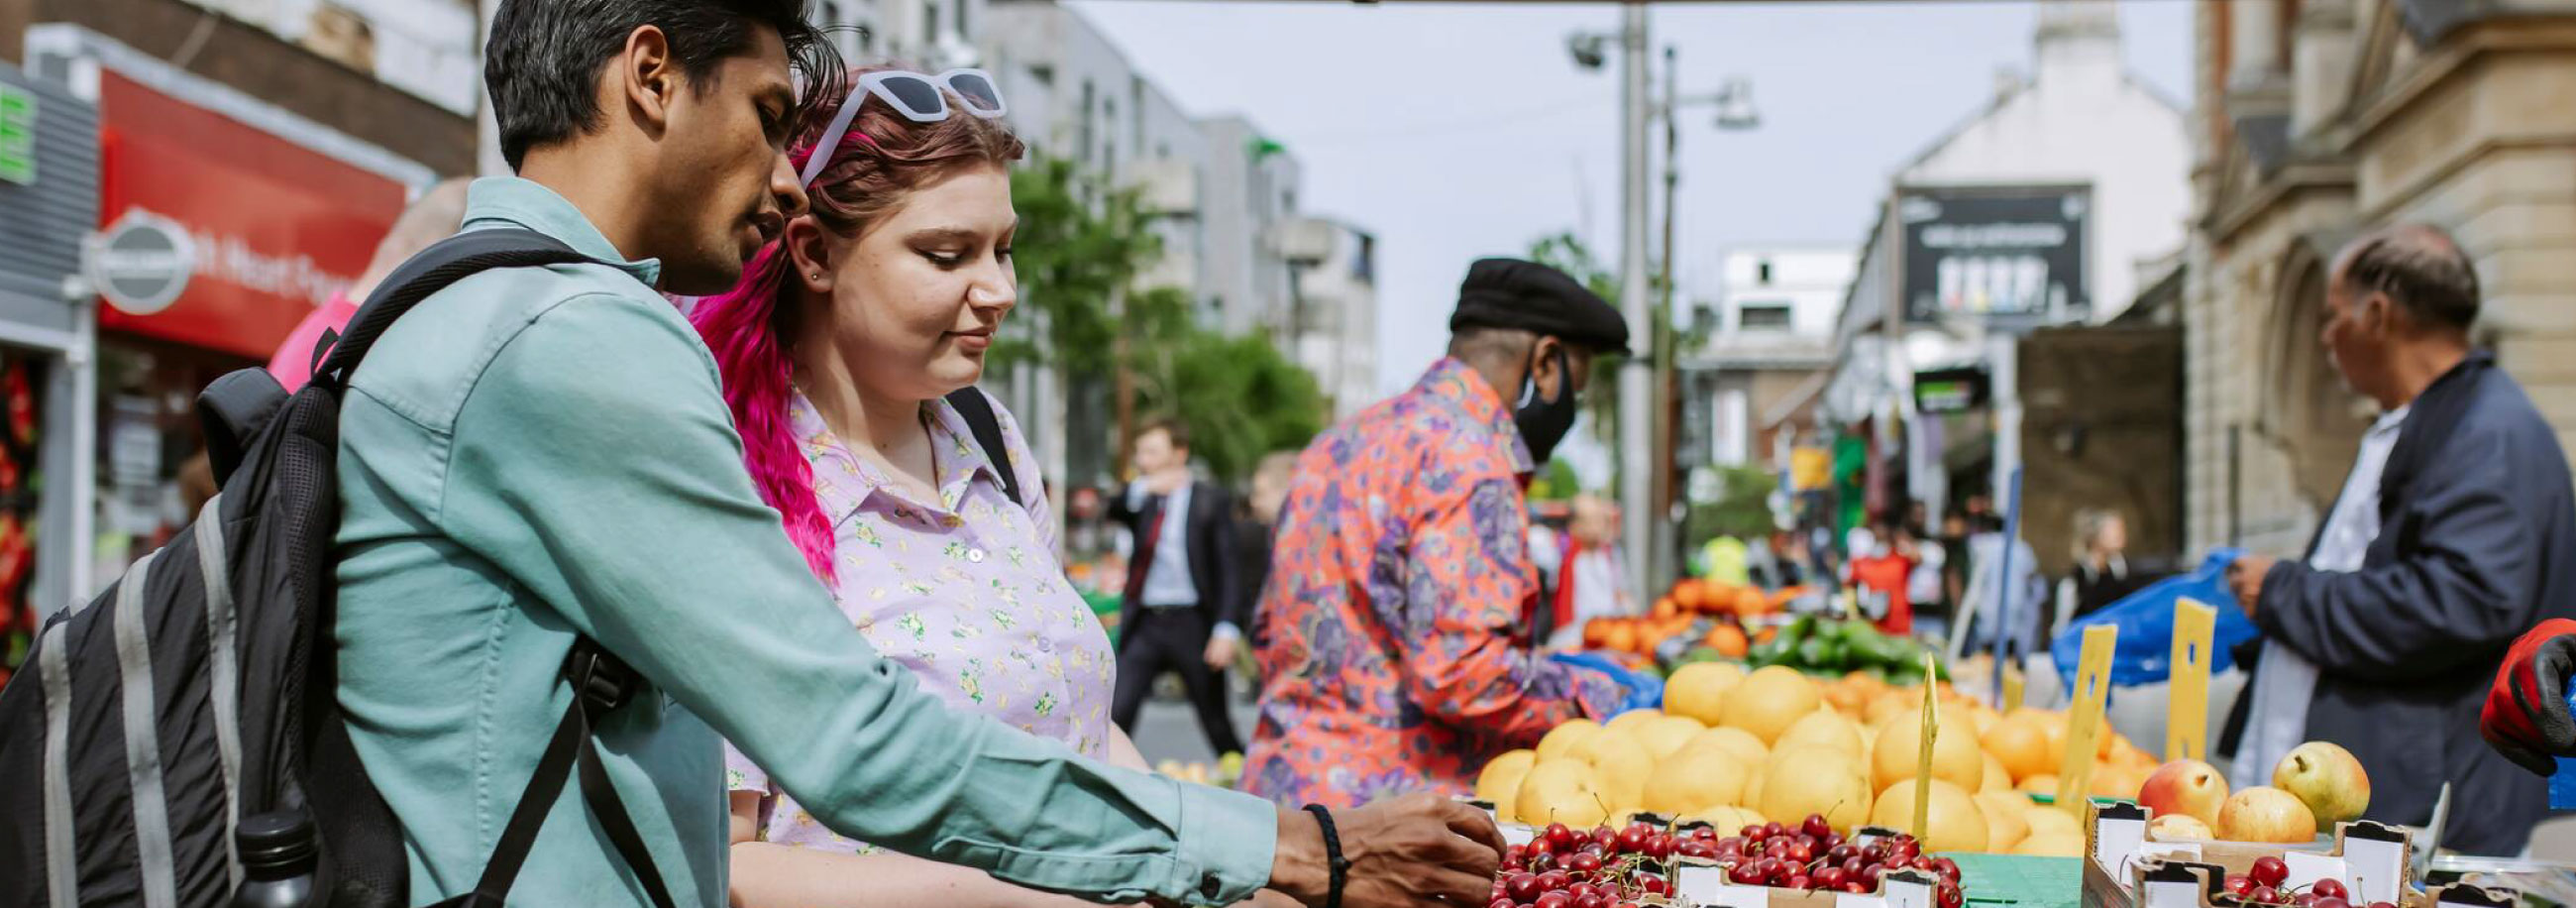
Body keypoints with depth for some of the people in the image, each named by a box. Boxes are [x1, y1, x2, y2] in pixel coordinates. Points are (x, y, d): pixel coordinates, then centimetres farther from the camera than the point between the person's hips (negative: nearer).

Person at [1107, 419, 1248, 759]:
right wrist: (1143, 489, -22)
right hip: (1145, 624, 3)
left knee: (1217, 724, 6)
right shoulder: (1140, 498, 11)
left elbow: (1229, 569, -5)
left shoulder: (1211, 499, 0)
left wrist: (1227, 629, -15)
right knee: (1114, 715, -9)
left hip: (1192, 625, -3)